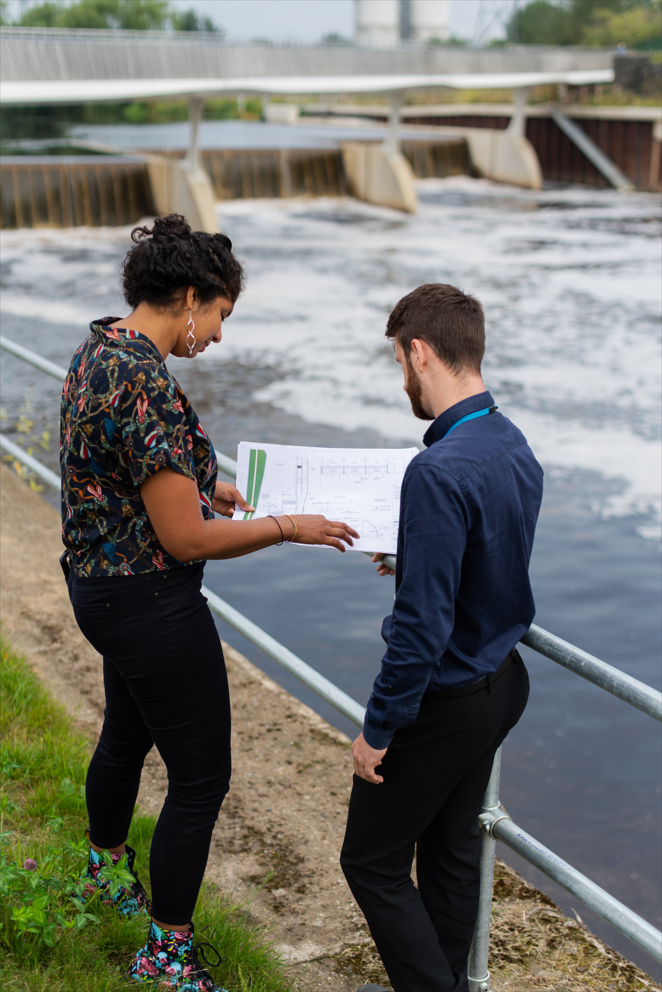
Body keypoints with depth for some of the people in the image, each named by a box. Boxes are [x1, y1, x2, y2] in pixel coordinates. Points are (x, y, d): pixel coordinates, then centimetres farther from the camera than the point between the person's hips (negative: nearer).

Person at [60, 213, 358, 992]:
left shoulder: (96, 352, 3)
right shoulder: (148, 387, -28)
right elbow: (185, 539, -25)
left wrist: (198, 486, 14)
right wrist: (287, 527, -14)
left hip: (99, 585, 11)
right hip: (151, 602, -11)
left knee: (126, 733, 31)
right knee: (201, 777, 3)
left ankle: (106, 871, 55)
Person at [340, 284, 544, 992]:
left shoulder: (440, 471, -28)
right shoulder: (517, 449, 0)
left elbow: (424, 625, -28)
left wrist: (378, 728, -18)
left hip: (443, 700, -9)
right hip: (501, 681, 9)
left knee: (372, 862, 7)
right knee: (452, 847, 22)